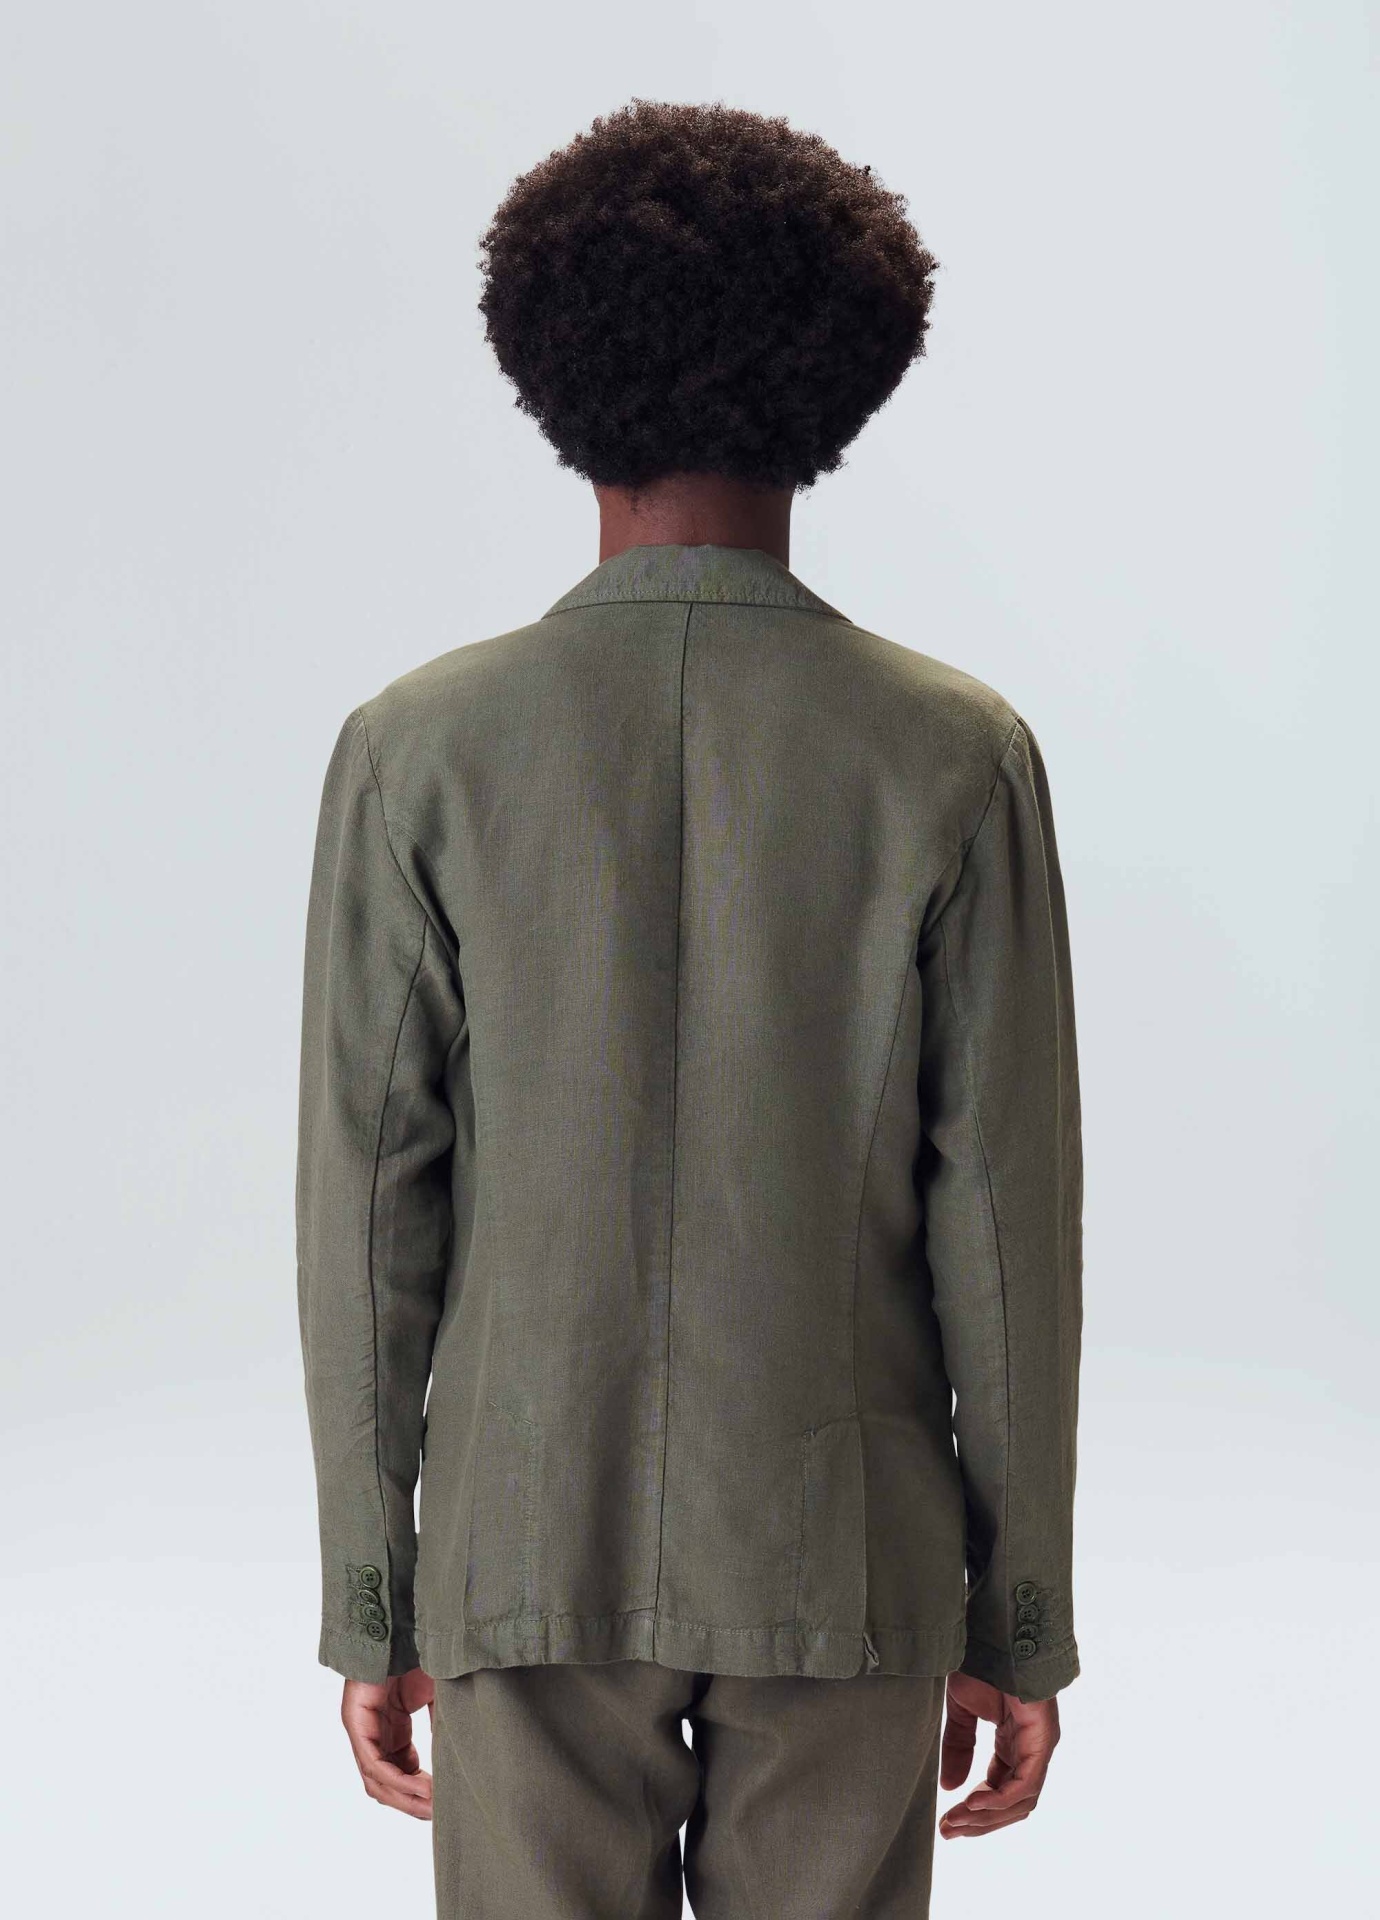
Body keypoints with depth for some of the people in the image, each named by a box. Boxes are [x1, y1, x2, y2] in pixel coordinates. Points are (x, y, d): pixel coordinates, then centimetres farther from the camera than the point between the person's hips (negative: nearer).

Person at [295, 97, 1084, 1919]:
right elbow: (1008, 1218, -6)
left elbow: (368, 1204, -6)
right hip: (843, 1560, 0)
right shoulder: (956, 756, -7)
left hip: (528, 1547, 0)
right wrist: (1022, 1620, 3)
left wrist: (370, 1603, 4)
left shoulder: (416, 750, -7)